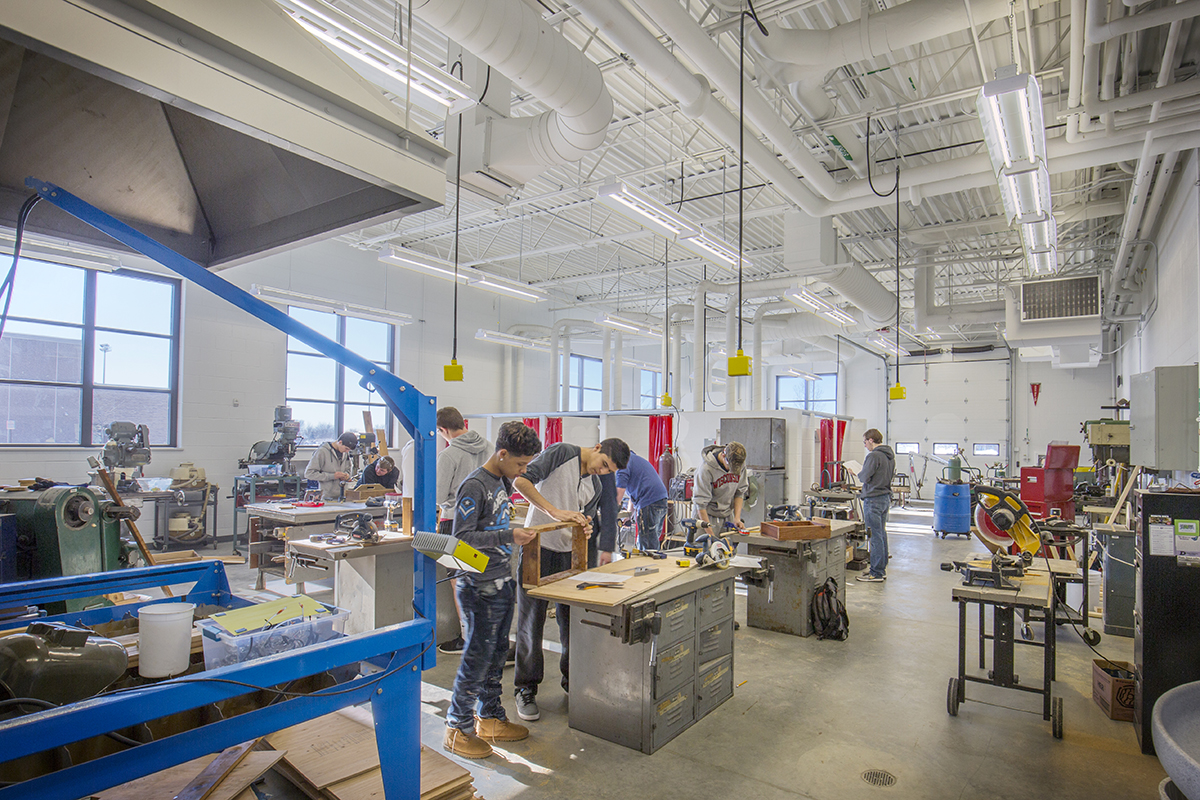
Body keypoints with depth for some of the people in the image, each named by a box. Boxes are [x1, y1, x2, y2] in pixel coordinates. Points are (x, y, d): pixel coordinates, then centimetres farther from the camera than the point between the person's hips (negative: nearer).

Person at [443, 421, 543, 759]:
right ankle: (457, 728, 15)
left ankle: (490, 719, 30)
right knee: (478, 656, 0)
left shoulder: (502, 481, 11)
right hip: (480, 587, -9)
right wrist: (508, 535, -24)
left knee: (496, 654, 16)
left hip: (502, 582, 9)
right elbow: (462, 537, -21)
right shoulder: (474, 486, -17)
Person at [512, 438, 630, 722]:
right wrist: (555, 511, -26)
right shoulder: (562, 452, -9)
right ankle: (526, 689, 16)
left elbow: (584, 518, 10)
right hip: (538, 548, -5)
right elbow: (522, 480, -19)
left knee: (572, 619, 10)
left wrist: (585, 530, -15)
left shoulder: (597, 486, 10)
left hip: (569, 554, 5)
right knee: (531, 622, 2)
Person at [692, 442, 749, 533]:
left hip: (728, 516, 5)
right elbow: (700, 502, -19)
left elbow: (740, 491, 6)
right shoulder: (706, 468, -22)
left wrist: (737, 518, -4)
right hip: (707, 516, -4)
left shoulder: (741, 463, -6)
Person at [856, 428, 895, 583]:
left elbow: (865, 477, -19)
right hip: (886, 497, 9)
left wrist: (859, 474, 3)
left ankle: (876, 573, 0)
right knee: (882, 534, 15)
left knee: (875, 536, -4)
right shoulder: (890, 455, 12)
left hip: (874, 499, -9)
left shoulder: (873, 456, -17)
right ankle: (881, 569, 23)